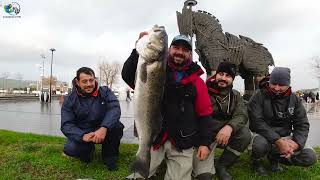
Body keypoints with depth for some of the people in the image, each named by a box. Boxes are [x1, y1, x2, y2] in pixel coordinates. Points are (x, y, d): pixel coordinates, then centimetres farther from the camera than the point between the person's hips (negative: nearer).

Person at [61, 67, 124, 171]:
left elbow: (114, 109, -24)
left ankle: (110, 156, -3)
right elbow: (66, 125, -11)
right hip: (81, 134, 1)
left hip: (104, 131, 0)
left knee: (116, 126, -31)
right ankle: (87, 151, 9)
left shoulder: (105, 92, -7)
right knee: (69, 149, -28)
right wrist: (83, 135, -32)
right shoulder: (69, 100, -5)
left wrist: (104, 128, -42)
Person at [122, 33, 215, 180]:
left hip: (183, 144, 1)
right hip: (154, 138, 0)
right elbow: (128, 76, -12)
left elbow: (204, 114, 5)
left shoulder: (197, 82, 4)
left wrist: (205, 143, -1)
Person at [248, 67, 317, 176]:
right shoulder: (259, 96, -11)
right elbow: (257, 122, -20)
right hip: (264, 135, -4)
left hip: (285, 137, 5)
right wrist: (278, 141, -29)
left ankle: (275, 157, 12)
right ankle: (256, 162, 0)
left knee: (310, 157, -13)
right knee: (260, 144, -38)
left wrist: (296, 144, -19)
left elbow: (303, 124, 1)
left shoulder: (294, 99, 3)